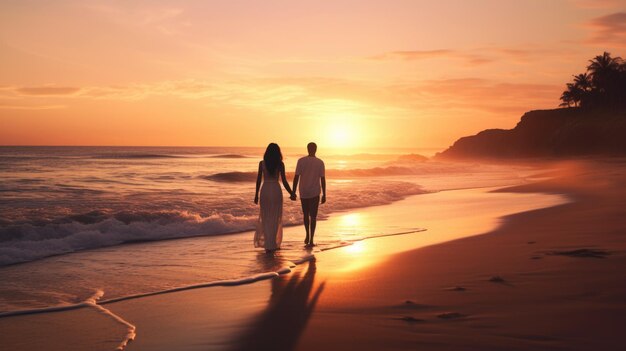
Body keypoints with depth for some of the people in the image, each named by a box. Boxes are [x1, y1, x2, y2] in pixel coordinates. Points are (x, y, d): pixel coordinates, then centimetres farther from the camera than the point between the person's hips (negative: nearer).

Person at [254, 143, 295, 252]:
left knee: (265, 218, 12)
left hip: (265, 191, 1)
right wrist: (291, 193, 7)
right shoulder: (280, 164, -4)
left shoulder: (262, 163, 0)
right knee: (275, 219, 9)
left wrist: (256, 194, 11)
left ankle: (267, 244, 8)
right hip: (276, 191, -1)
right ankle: (272, 245, 10)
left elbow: (258, 180, 1)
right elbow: (284, 181, -5)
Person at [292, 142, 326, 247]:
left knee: (306, 215, 19)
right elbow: (323, 179, -3)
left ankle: (307, 236, 23)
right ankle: (311, 240, -5)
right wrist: (324, 195, 3)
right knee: (313, 216, 2)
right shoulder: (320, 162, -3)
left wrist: (293, 193, -2)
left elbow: (296, 177, -6)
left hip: (303, 193, 1)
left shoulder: (301, 161, -4)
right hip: (315, 193, -1)